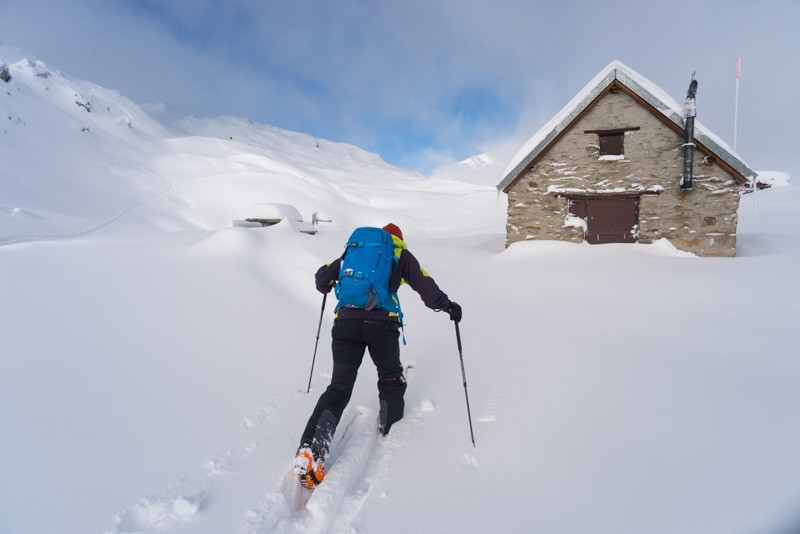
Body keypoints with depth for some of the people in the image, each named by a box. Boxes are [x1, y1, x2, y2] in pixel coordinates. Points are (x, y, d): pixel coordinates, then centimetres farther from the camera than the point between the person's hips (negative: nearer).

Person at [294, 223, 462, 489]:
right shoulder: (401, 253, 18)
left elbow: (323, 276, 23)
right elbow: (424, 284, 9)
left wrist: (325, 287, 46)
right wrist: (447, 305, 22)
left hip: (345, 321, 3)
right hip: (382, 322, -2)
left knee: (339, 387, 5)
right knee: (390, 377, 24)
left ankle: (309, 450, -10)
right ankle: (390, 427, 37)